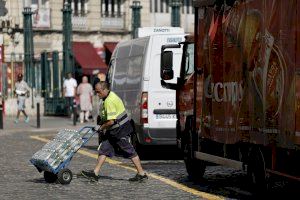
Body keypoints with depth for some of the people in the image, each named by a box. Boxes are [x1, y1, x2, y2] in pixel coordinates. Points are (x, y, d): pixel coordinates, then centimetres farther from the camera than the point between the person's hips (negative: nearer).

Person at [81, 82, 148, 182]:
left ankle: (142, 174, 7)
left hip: (120, 130, -10)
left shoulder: (109, 101, -25)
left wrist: (101, 128, -11)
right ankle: (95, 173, 7)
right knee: (103, 150, 7)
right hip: (113, 131, 10)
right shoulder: (111, 95, 8)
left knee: (130, 152, -1)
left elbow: (111, 121, -27)